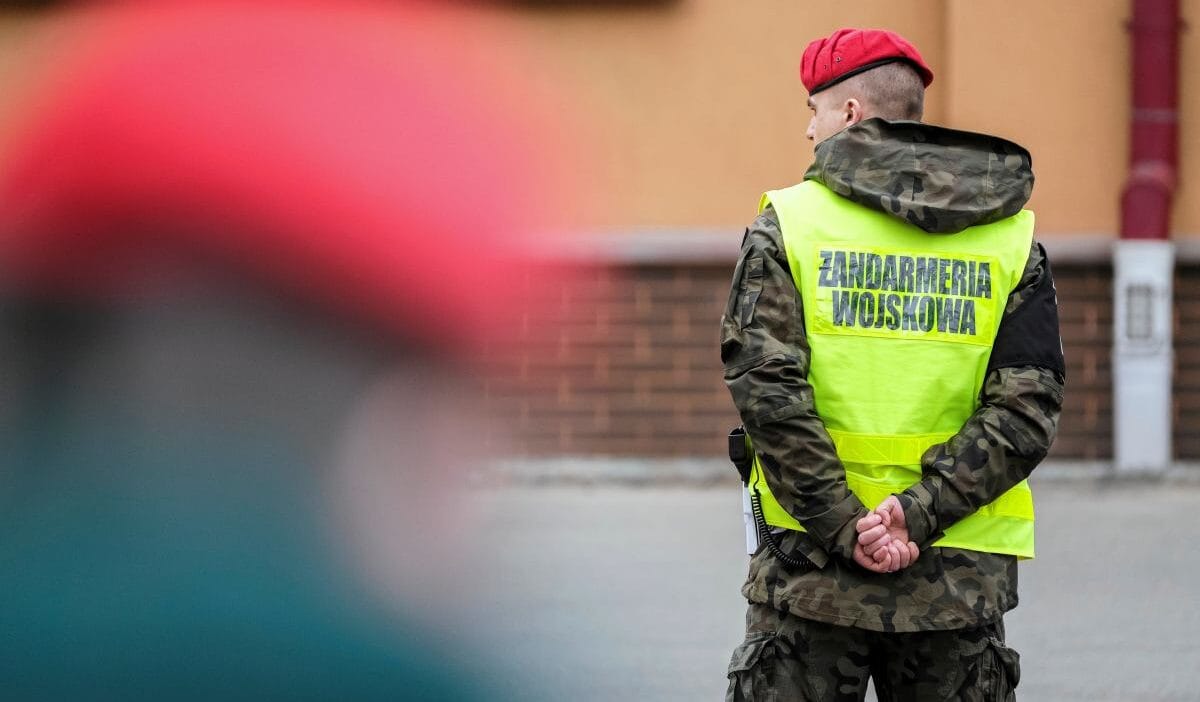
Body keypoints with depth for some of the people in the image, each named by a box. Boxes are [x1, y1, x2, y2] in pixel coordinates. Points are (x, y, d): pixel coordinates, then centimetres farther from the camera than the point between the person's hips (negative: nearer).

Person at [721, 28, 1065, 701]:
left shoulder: (788, 223, -1)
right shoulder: (1013, 240, 5)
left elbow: (766, 388, -11)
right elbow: (1027, 410, -5)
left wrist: (841, 528, -11)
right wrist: (920, 513, -11)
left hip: (812, 569, -2)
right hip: (961, 580, 2)